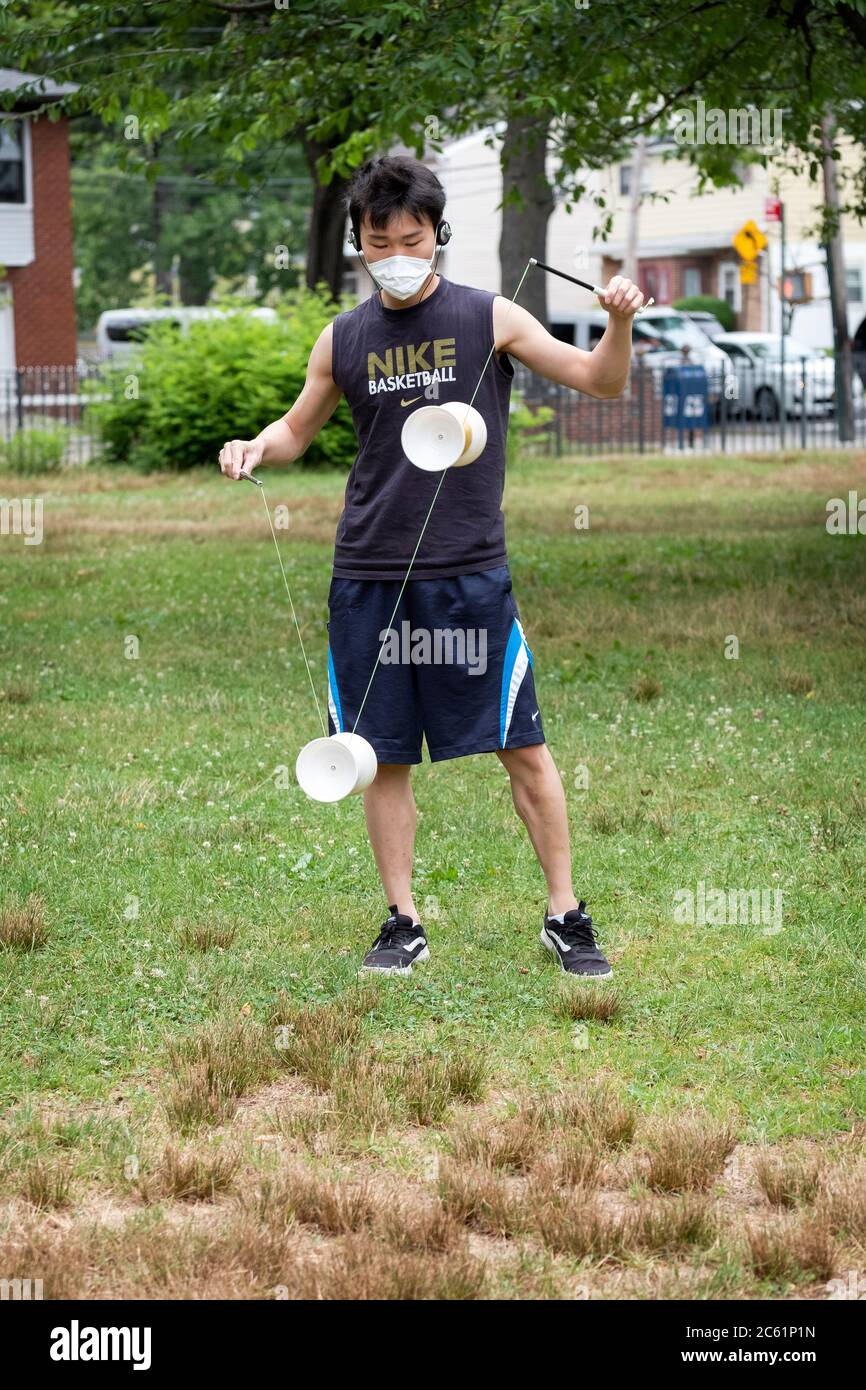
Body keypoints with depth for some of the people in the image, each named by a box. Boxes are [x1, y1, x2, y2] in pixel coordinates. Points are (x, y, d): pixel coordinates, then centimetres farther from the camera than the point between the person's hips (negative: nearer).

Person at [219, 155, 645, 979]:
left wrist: (620, 323, -19)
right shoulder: (343, 340, 8)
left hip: (470, 571, -2)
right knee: (384, 758, 5)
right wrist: (255, 448, 0)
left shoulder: (488, 320, 0)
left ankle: (565, 915, 9)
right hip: (368, 573, 3)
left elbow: (600, 382, 1)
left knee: (523, 749, -2)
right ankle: (402, 925, 16)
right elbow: (299, 428, 22)